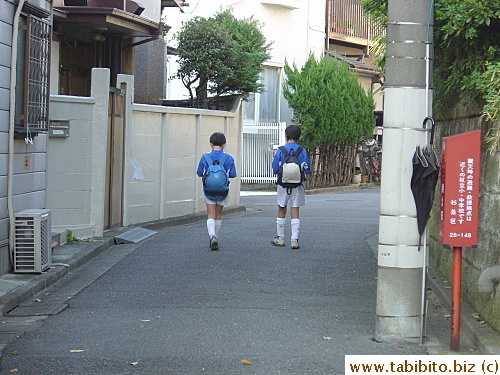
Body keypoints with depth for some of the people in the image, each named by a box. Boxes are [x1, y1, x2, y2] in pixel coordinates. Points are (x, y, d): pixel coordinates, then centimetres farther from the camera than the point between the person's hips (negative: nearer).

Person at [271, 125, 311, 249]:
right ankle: (294, 240, 0)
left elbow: (275, 170, -5)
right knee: (295, 212, 4)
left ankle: (280, 238, 20)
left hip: (283, 185, 0)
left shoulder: (280, 151, -6)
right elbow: (307, 170, -3)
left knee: (281, 211, 13)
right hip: (297, 186, 0)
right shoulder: (302, 151, -5)